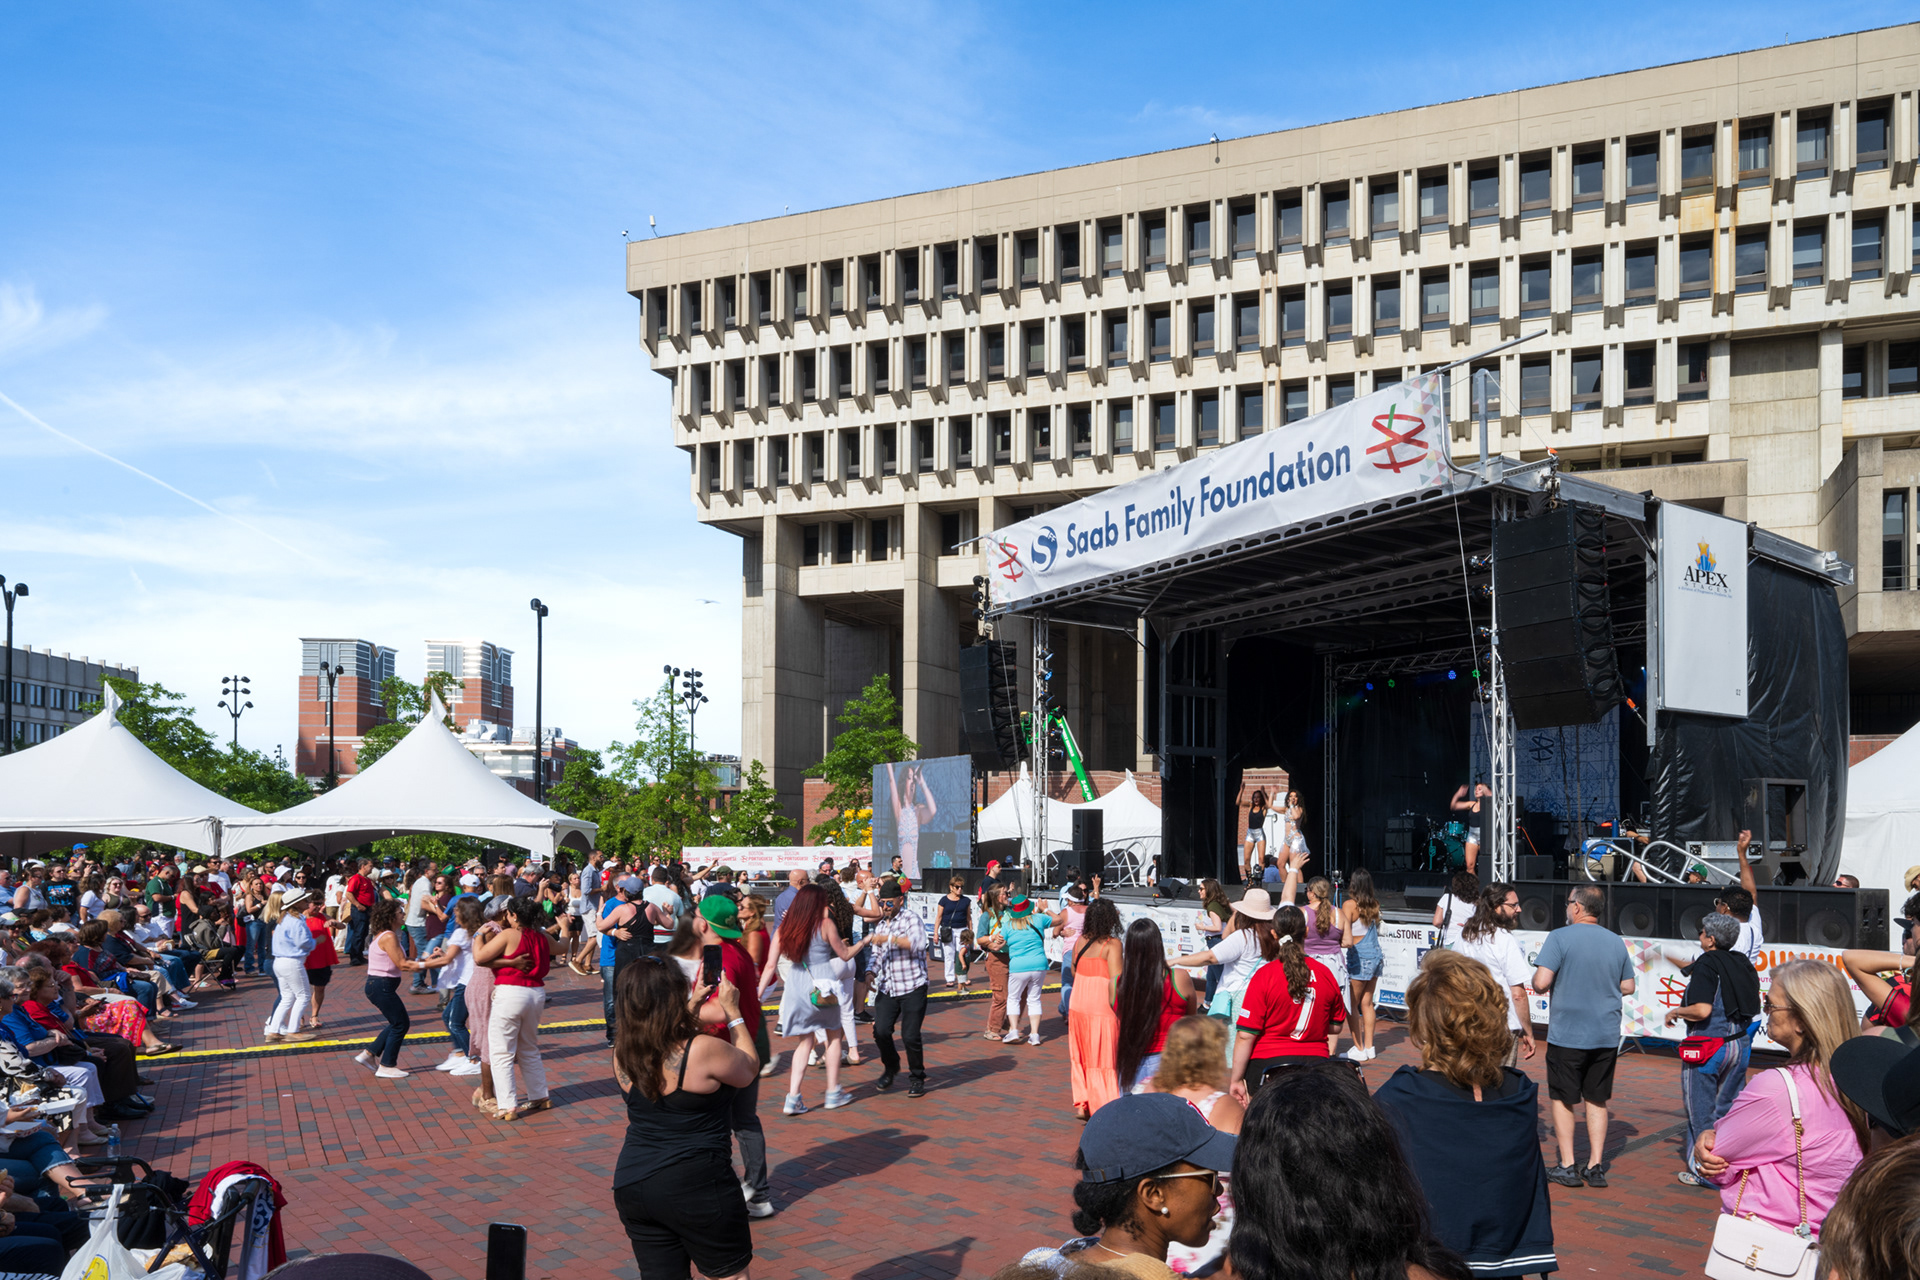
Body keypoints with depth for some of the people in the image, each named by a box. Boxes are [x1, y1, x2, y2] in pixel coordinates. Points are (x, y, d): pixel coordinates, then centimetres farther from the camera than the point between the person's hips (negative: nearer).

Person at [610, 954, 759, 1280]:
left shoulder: (623, 1054, -2)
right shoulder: (704, 1050, -21)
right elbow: (749, 1069, 0)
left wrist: (693, 1005, 20)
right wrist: (733, 1012, 7)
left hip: (631, 1185, 6)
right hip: (696, 1187, -6)